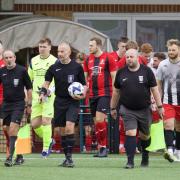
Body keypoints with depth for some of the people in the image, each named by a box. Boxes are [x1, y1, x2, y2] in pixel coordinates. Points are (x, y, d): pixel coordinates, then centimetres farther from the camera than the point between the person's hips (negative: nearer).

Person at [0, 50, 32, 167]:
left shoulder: (22, 70, -5)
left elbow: (29, 88, 1)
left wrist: (29, 105, 0)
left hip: (18, 104, -5)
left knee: (13, 130, -17)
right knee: (10, 131, 8)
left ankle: (10, 157, -19)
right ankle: (19, 156, 21)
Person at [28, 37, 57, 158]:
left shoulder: (55, 61, -4)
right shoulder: (33, 61, 11)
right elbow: (29, 79, 20)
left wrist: (52, 89, -18)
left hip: (49, 96, -5)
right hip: (36, 96, 5)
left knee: (46, 121, -11)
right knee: (35, 124, 2)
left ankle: (46, 147, 1)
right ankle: (49, 140, 26)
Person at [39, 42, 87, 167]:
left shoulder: (77, 67, 0)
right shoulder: (54, 68, 4)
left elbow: (84, 84, 7)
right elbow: (47, 82, 8)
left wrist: (83, 95, -11)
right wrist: (43, 93, -11)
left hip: (73, 102, -3)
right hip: (59, 102, 3)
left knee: (69, 127, -19)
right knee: (62, 131, 6)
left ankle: (70, 157, -17)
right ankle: (66, 157, 17)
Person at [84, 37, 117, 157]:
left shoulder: (108, 58, -5)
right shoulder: (88, 60, 11)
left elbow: (114, 77, -4)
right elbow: (85, 77, 18)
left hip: (105, 93, -6)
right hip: (93, 94, 6)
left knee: (99, 120, -16)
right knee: (96, 122, 7)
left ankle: (104, 147, -7)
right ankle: (101, 147, 15)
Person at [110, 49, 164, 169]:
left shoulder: (146, 71, -3)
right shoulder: (121, 73, 2)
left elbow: (154, 89, -1)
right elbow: (116, 92, 11)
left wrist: (160, 106, -5)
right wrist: (113, 108, 13)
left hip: (144, 109, 0)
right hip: (128, 110, 0)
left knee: (145, 136, 11)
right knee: (130, 134, -14)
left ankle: (145, 158, 34)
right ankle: (130, 161, -14)